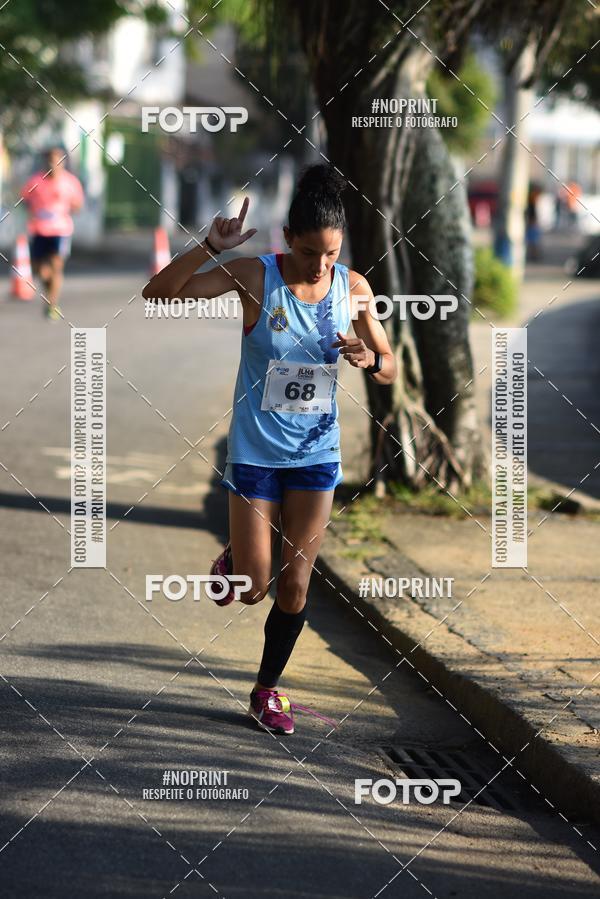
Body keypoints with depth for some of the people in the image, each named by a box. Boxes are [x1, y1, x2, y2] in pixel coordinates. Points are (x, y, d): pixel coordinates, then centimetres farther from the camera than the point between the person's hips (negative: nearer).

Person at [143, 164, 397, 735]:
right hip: (256, 448, -3)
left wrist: (369, 360, -19)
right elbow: (158, 295, -21)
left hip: (316, 452, 3)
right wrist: (211, 247, -34)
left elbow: (390, 370, 5)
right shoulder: (255, 277, -15)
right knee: (252, 589, -1)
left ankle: (267, 689, 25)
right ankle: (231, 559, 35)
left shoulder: (353, 289, -5)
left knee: (295, 584, 7)